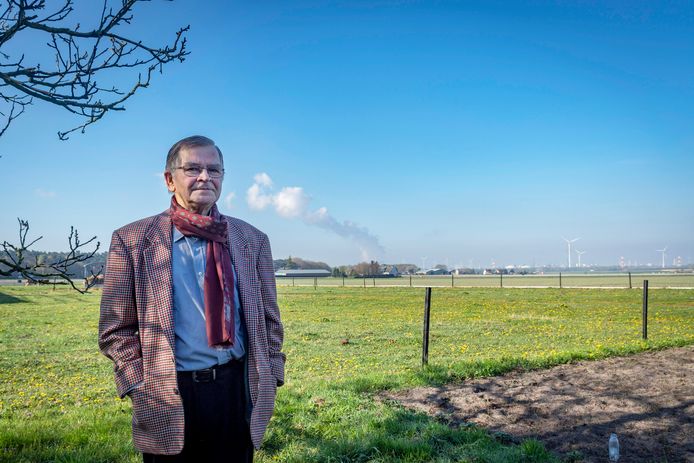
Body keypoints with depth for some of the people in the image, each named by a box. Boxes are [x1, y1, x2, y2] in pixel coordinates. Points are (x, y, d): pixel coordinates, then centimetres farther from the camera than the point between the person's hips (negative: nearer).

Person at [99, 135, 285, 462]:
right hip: (168, 399, -2)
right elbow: (116, 329, -1)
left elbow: (268, 319, 9)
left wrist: (269, 380, 3)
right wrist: (142, 388, -8)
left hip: (238, 390, 2)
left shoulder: (252, 239, 5)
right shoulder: (133, 241, -3)